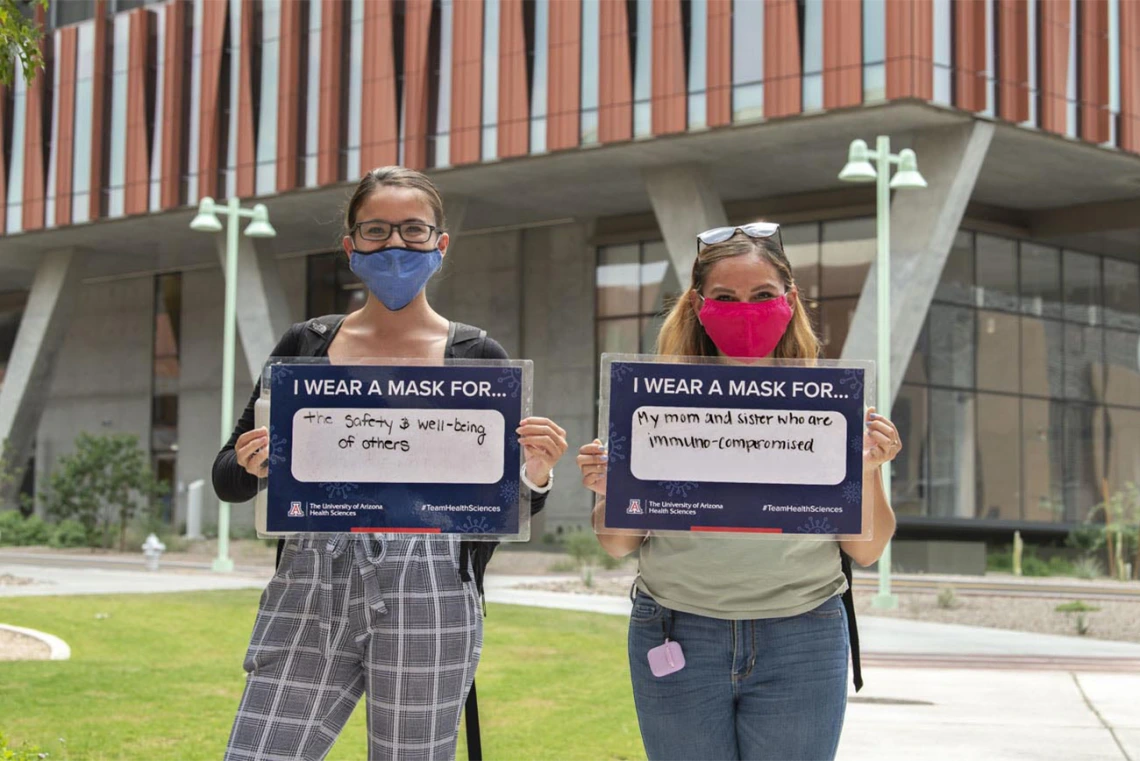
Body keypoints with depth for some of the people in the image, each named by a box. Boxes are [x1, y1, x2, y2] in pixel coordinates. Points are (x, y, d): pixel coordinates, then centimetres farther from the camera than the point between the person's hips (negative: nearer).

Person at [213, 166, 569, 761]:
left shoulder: (477, 358, 6)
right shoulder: (306, 346, 10)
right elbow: (226, 479, 13)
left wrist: (535, 476, -13)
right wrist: (253, 466, -10)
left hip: (427, 597, -1)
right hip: (310, 588, 2)